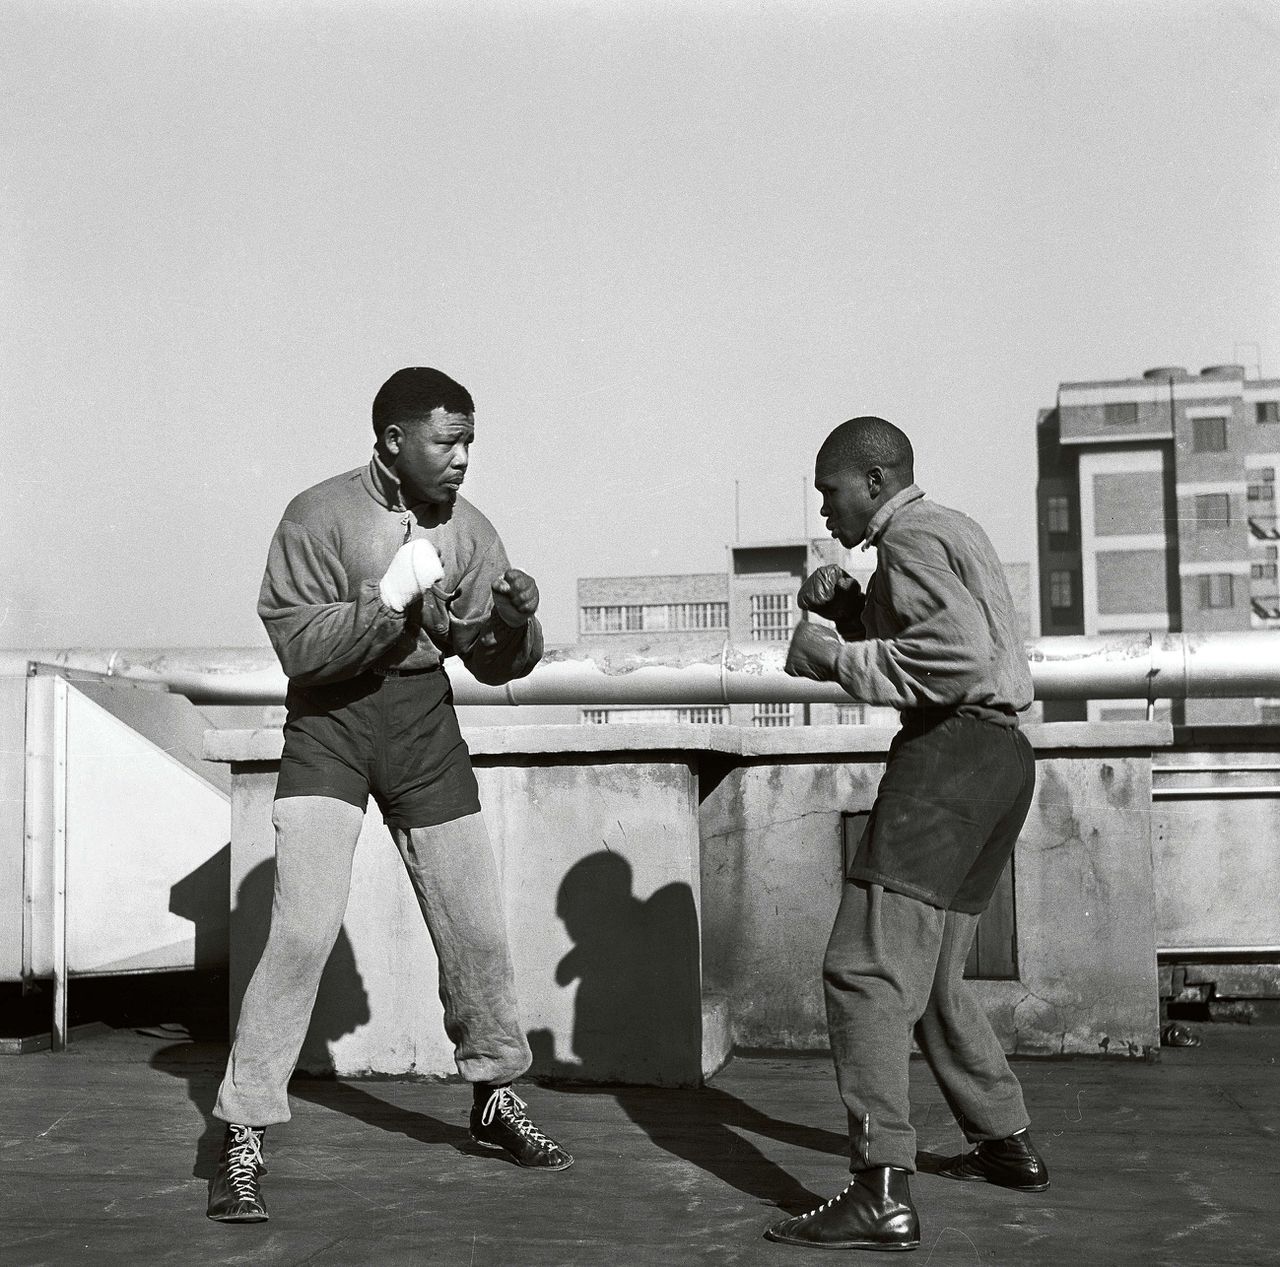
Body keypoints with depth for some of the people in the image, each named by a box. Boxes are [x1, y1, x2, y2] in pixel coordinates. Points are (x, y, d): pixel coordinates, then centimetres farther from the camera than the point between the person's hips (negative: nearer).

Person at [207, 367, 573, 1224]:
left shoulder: (469, 530, 1)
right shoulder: (320, 517, -12)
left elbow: (497, 664, 5)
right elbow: (298, 646, -16)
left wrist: (516, 622, -16)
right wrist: (391, 599, -25)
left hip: (423, 721, 4)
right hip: (330, 720, -4)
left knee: (478, 928, 9)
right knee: (305, 930, -15)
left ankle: (497, 1098, 31)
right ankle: (243, 1140, -4)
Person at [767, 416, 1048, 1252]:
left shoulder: (911, 536, -7)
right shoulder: (952, 530, 25)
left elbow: (957, 656, -22)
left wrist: (835, 658, -15)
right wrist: (843, 604, 10)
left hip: (952, 749, -11)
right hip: (999, 755, 11)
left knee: (867, 967, -16)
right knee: (932, 976, 20)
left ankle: (884, 1194, -22)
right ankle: (1009, 1145, 29)